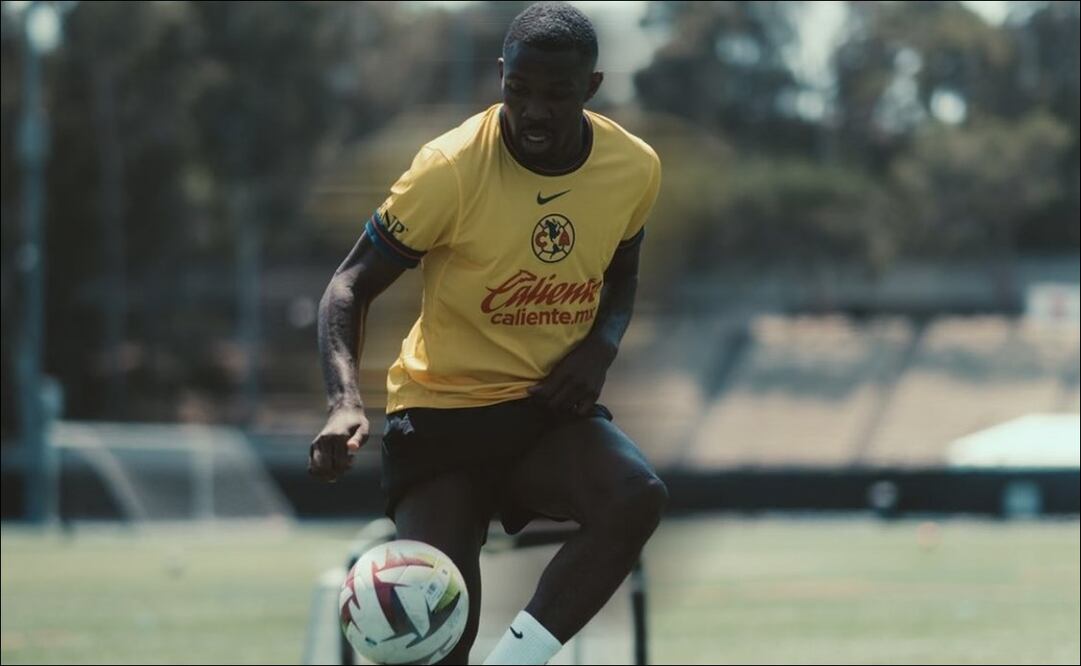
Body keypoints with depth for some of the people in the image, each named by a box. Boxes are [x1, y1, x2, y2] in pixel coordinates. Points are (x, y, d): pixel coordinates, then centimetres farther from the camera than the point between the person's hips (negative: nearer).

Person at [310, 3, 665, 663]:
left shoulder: (634, 168, -5)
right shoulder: (451, 169, -18)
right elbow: (351, 286, -9)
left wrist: (601, 347, -5)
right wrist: (345, 401, -27)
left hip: (552, 409, 3)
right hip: (441, 411, -3)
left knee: (640, 496, -32)